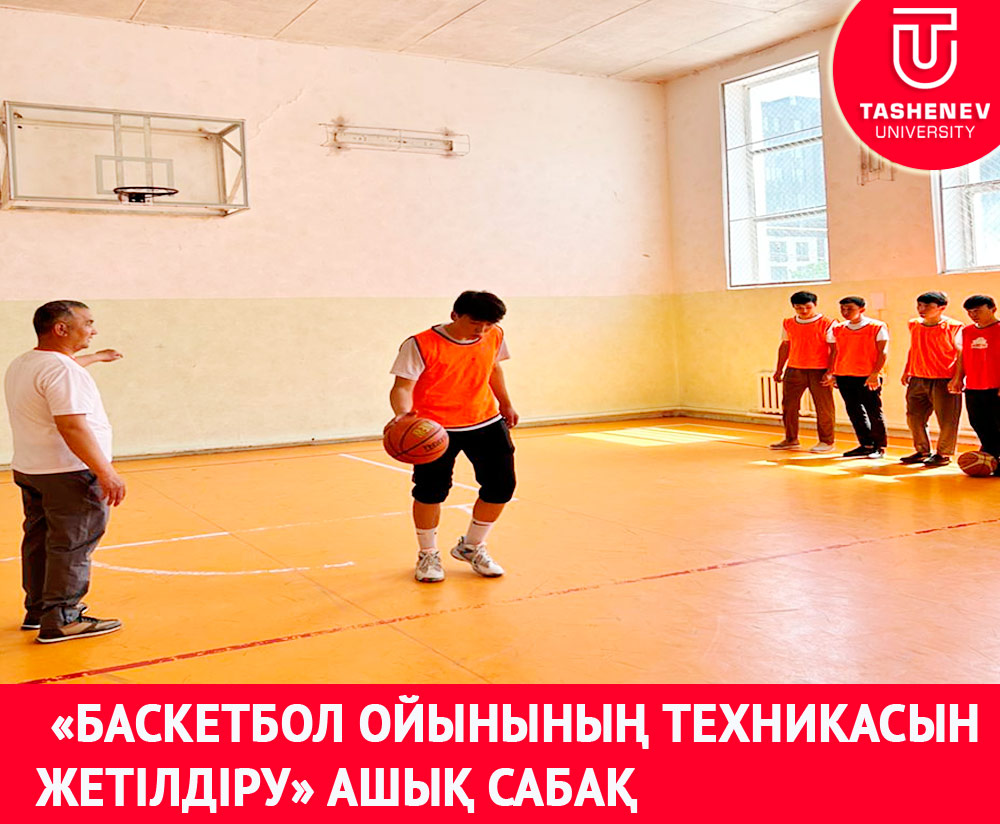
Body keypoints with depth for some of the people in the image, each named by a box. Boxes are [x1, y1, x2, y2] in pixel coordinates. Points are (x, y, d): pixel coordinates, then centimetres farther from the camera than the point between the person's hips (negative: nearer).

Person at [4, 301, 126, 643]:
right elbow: (71, 426, -28)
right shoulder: (61, 370, -20)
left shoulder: (21, 365, 14)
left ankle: (37, 610, 28)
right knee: (71, 546, -2)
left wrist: (95, 357, 52)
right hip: (69, 474, -10)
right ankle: (60, 621, 2)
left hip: (28, 471, 10)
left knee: (39, 542, 17)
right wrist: (106, 472, -28)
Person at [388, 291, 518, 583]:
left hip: (486, 422, 5)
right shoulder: (420, 345, -18)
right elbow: (402, 386, -23)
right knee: (430, 491, -4)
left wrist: (505, 404, 26)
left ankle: (471, 547, 27)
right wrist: (403, 413, -43)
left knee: (501, 487, 3)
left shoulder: (494, 337, -1)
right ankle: (428, 555, 22)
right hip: (435, 428, -4)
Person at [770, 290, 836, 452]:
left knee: (823, 407, 1)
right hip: (794, 370, 5)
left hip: (819, 370, -4)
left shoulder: (827, 324, -6)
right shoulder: (788, 324, 9)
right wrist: (779, 369, 17)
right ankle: (791, 439, 20)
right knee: (788, 405, 7)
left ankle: (826, 441, 12)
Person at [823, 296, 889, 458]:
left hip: (868, 378, -5)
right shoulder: (837, 329, 10)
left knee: (873, 412, 0)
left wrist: (875, 373, -16)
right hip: (843, 377, 5)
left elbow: (883, 352, -7)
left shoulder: (877, 327, -3)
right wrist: (831, 373, 5)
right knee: (854, 412, 10)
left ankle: (879, 447, 11)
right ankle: (866, 445, 21)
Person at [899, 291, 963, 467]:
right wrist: (906, 371, 18)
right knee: (914, 418, 10)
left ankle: (943, 454, 14)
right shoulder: (914, 325, 9)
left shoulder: (952, 327, -8)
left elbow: (960, 353, -6)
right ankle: (922, 451, 26)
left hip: (943, 380, -6)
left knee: (946, 420, 0)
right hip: (917, 379, 6)